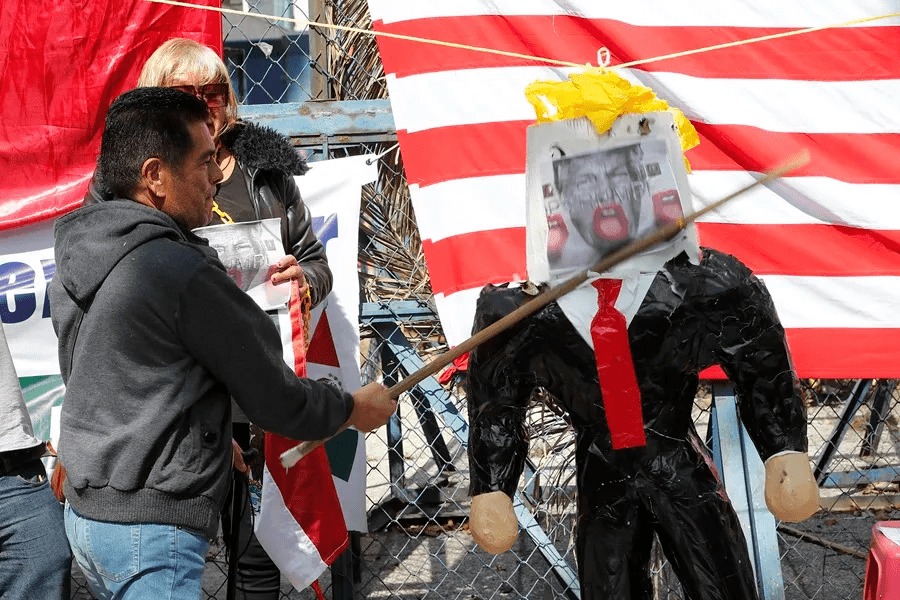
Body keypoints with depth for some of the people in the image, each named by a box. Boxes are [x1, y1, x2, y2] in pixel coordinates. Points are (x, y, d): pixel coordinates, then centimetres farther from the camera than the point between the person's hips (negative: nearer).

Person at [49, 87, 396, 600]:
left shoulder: (74, 260, 8)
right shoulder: (181, 269, -19)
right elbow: (274, 398, -12)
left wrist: (209, 438, 24)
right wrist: (356, 408, 6)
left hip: (88, 513, 9)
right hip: (152, 528, -9)